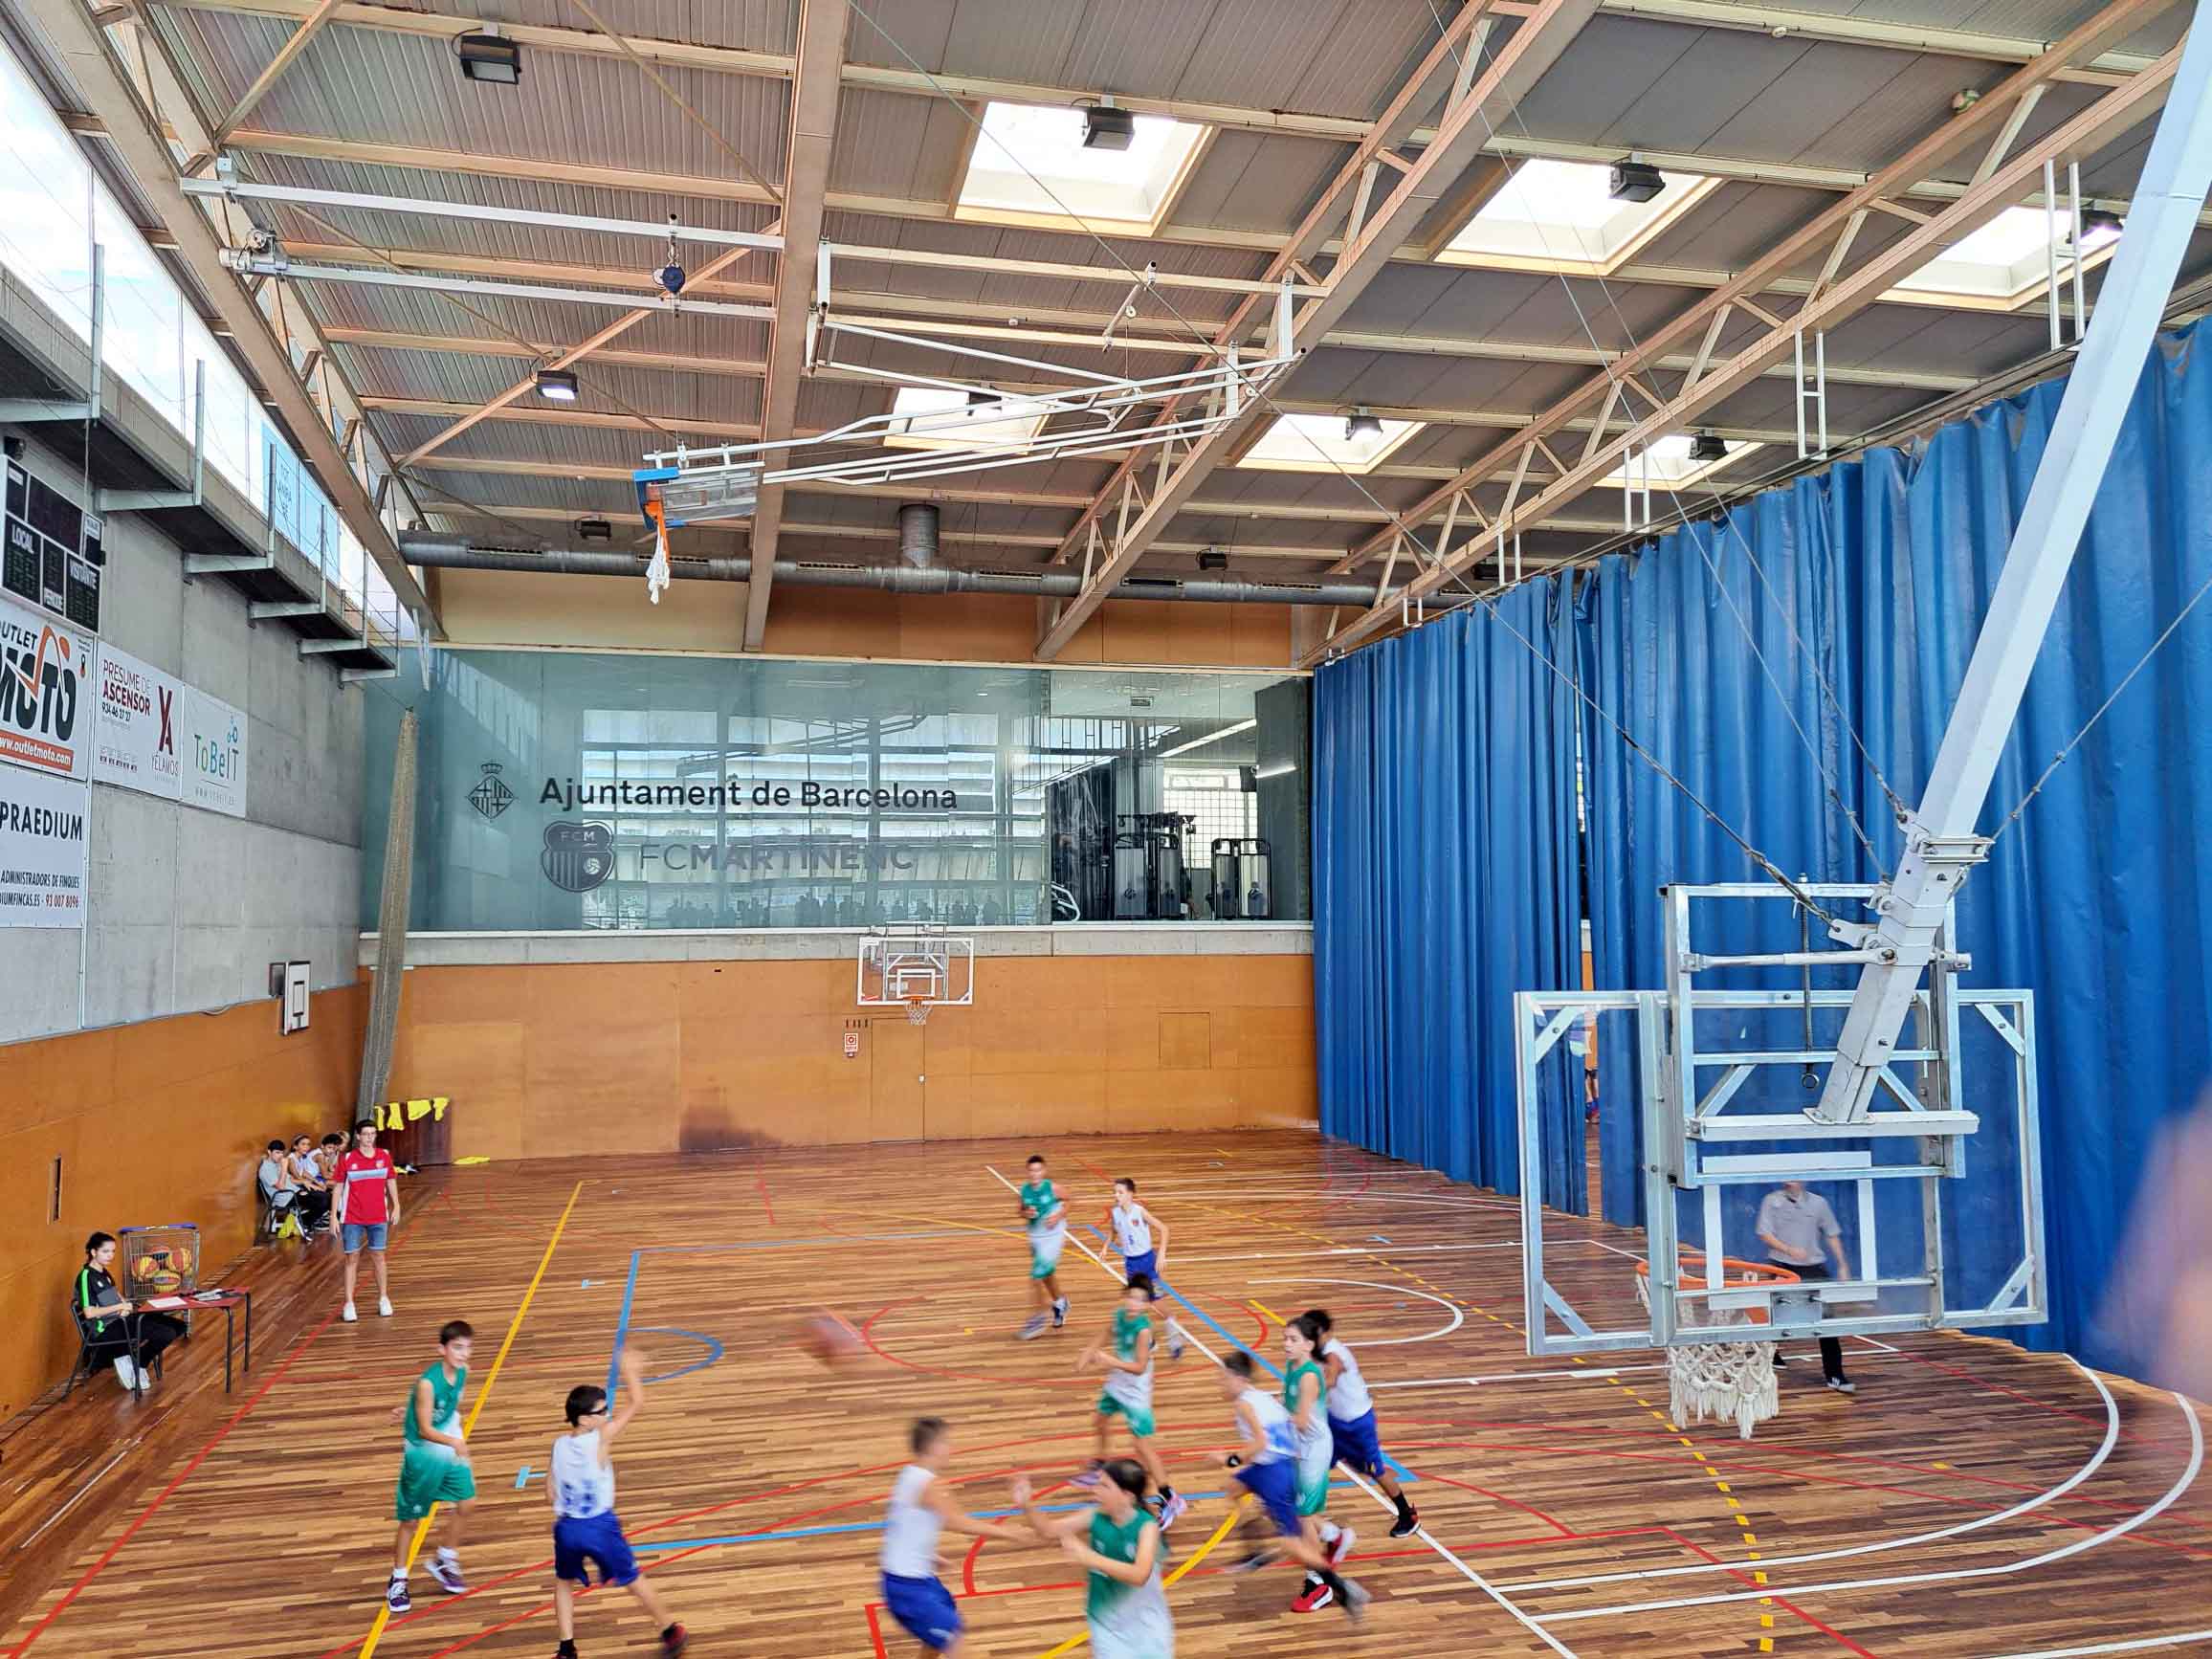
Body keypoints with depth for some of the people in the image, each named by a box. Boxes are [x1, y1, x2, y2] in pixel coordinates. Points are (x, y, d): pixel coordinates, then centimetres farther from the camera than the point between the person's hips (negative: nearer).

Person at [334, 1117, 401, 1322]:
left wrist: (396, 1207, 3)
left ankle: (383, 1299, 19)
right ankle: (349, 1304, 7)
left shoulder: (384, 1156, -1)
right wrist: (334, 1217, -4)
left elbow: (391, 1182, 8)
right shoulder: (347, 1159, -7)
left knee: (378, 1256, 9)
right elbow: (338, 1188, -2)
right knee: (352, 1259, 1)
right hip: (352, 1218, -2)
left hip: (378, 1216, 2)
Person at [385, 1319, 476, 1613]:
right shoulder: (427, 1383, -29)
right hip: (423, 1455, -6)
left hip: (451, 1449, 6)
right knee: (410, 1520, 7)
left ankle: (444, 1561, 28)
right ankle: (397, 1581, 26)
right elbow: (425, 1430, -29)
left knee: (466, 1503, 6)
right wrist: (454, 1442, -42)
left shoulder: (462, 1372, -9)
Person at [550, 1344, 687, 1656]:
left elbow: (551, 1493, 5)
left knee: (564, 1583, 30)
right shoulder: (602, 1438, -16)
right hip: (600, 1526, -3)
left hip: (567, 1527, 3)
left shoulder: (559, 1445, -2)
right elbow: (635, 1402, -10)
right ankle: (670, 1632, 29)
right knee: (634, 1581, 15)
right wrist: (629, 1369, 3)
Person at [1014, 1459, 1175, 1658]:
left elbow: (1139, 1575, -37)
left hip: (1145, 1623, -2)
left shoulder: (1147, 1525, -23)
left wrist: (1090, 1558, -44)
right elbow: (1049, 1531, -4)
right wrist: (1027, 1506, -23)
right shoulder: (1095, 1517, -11)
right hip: (1107, 1622, 3)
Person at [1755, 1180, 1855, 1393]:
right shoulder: (1771, 1201, -2)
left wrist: (1842, 1265, 5)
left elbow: (1832, 1234, 12)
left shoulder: (1818, 1203, 4)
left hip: (1814, 1267, 1)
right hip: (1783, 1267, -1)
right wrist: (1790, 1250, -20)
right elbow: (1765, 1234, -6)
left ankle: (1835, 1376, -2)